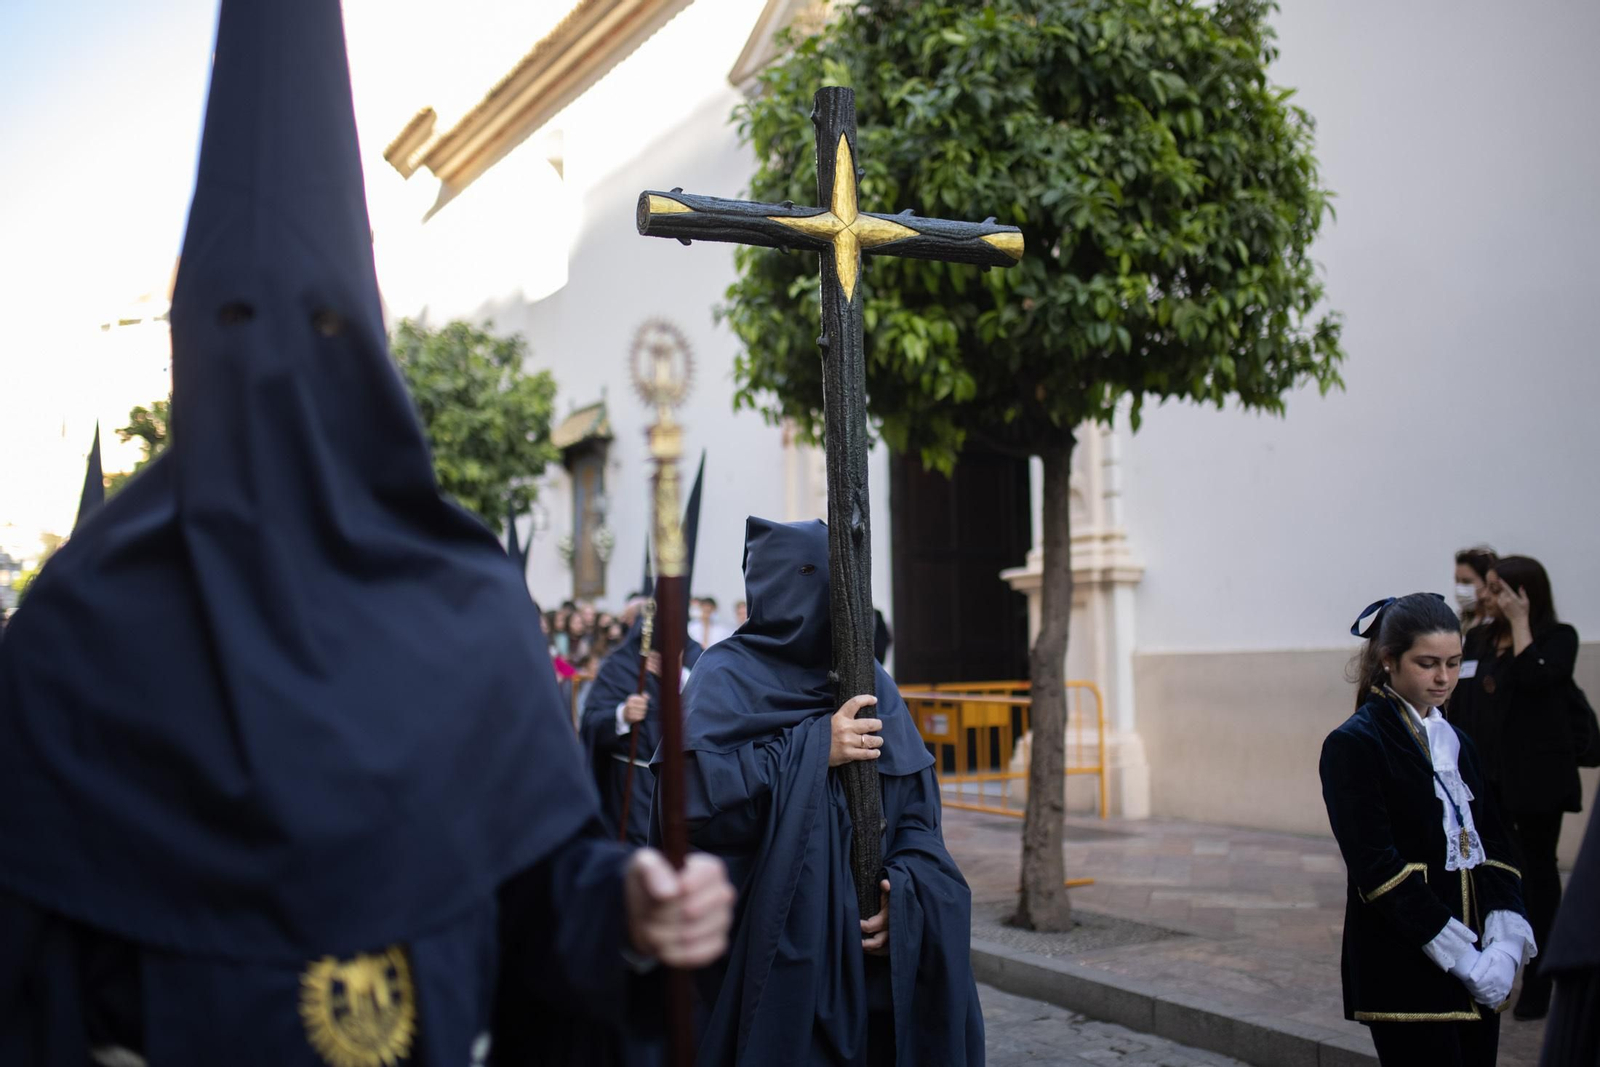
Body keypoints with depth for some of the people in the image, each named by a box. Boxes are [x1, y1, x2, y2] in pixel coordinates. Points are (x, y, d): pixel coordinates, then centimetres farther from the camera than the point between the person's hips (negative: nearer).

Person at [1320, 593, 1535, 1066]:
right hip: (1404, 973, -6)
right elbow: (1376, 865, -14)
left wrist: (1507, 942, -6)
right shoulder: (1353, 745, -8)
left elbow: (1494, 848, 10)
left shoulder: (1457, 744, 15)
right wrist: (1462, 956, -17)